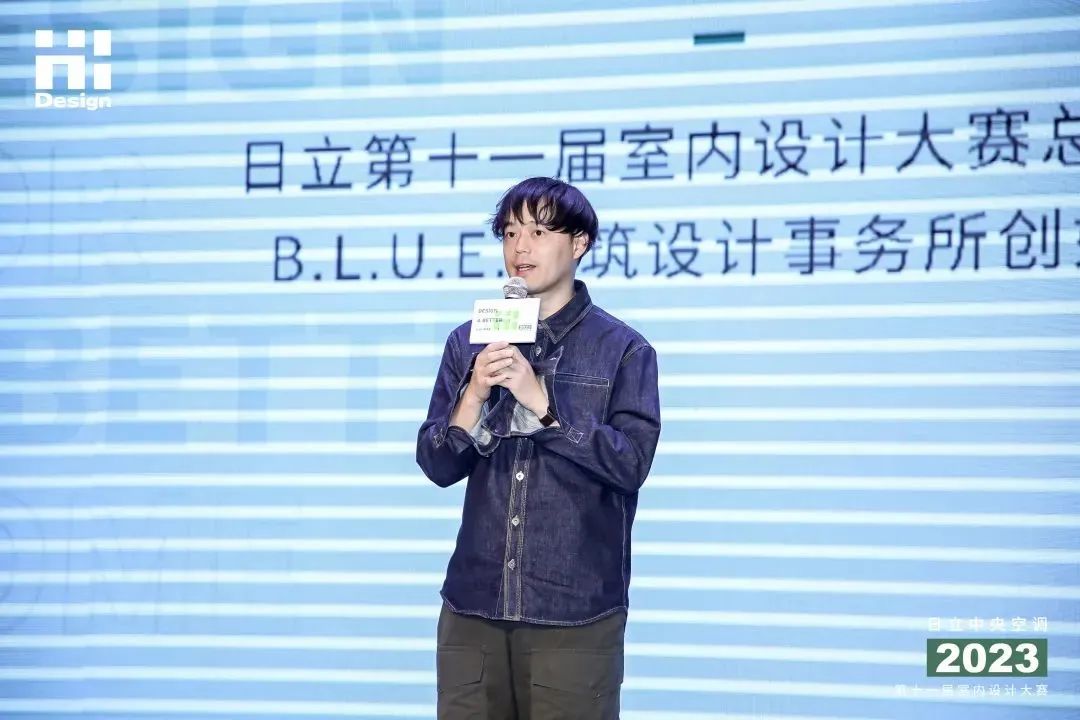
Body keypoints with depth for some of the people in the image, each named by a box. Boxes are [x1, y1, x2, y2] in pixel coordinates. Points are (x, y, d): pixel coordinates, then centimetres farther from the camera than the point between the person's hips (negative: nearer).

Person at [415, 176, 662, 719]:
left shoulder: (623, 349, 0)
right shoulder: (470, 343, 9)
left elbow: (630, 463, -10)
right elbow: (436, 466, 6)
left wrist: (541, 401, -18)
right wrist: (474, 396, -12)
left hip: (576, 611, -3)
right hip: (474, 602, 3)